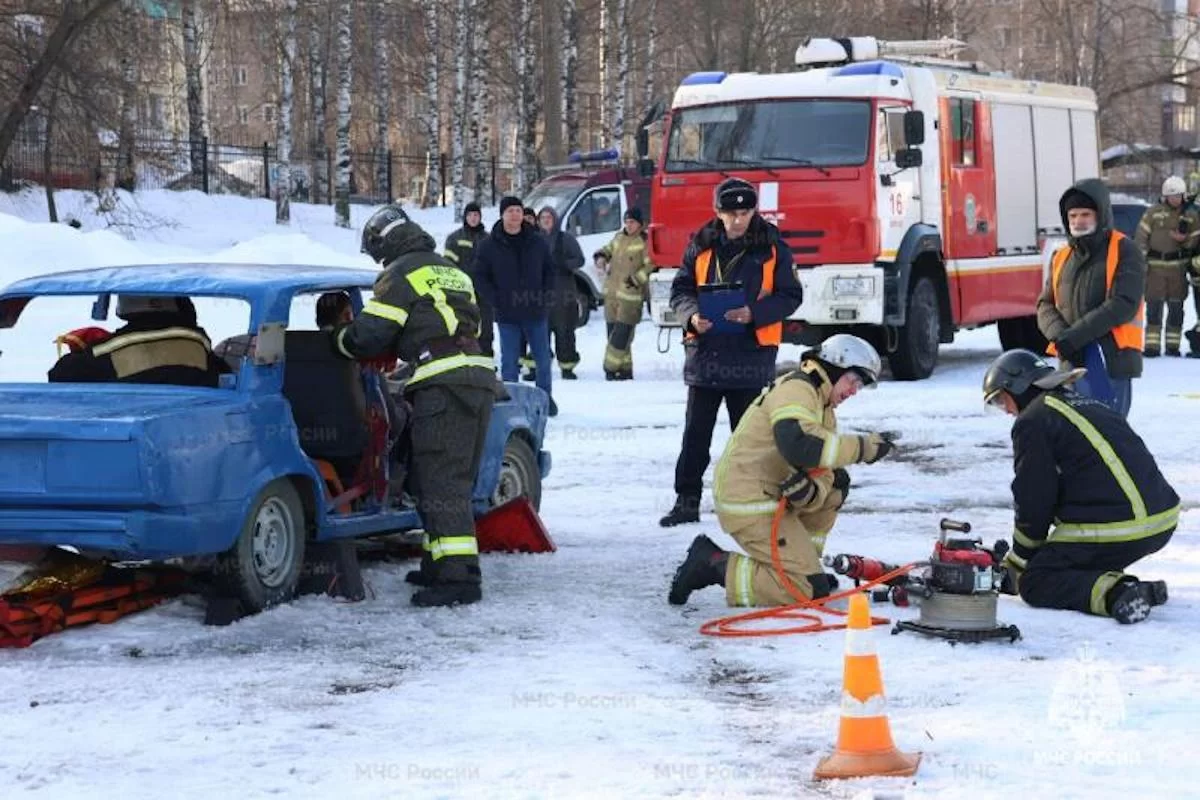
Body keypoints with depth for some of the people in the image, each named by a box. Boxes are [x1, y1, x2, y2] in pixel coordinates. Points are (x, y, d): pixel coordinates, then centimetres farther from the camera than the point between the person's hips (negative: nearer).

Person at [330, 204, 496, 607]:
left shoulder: (401, 275, 0)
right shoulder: (453, 272, 27)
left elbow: (370, 336, -6)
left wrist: (339, 336, 16)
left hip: (443, 385, -9)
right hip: (480, 380, 9)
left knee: (442, 484, -10)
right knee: (456, 480, 18)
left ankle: (459, 576, -17)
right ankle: (439, 563, 26)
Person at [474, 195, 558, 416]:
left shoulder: (537, 242, 4)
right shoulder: (489, 245, -2)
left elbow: (550, 270, 13)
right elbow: (481, 276, 1)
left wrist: (546, 295, 1)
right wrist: (496, 299, -8)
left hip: (536, 312, 2)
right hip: (507, 315, -2)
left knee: (543, 359, 9)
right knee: (509, 362, 2)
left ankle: (546, 398, 23)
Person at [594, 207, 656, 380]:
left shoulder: (645, 242, -7)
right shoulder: (619, 237, 13)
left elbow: (651, 265, -11)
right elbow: (608, 249, 28)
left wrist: (635, 279, -19)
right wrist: (601, 257, 6)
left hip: (631, 296, -7)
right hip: (612, 292, 7)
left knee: (622, 334, -11)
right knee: (613, 331, 8)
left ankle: (611, 368, -6)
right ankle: (624, 369, 15)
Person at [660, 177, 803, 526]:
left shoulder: (772, 248, 0)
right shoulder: (702, 245, 6)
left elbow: (789, 296, -1)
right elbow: (680, 289, 7)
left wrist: (754, 313, -18)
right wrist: (692, 316, -14)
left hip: (752, 354, -2)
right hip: (705, 350, 2)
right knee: (695, 434, 5)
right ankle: (686, 501, 11)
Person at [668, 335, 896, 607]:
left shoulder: (824, 409, 18)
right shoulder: (796, 389, -13)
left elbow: (822, 469, 8)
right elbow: (798, 446, -30)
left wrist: (812, 490, -17)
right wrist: (862, 447, -24)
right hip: (749, 503, -10)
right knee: (809, 590, -13)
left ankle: (804, 560, 17)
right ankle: (713, 565, -9)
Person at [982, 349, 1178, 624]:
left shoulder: (1032, 422, -4)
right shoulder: (1087, 405, 24)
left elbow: (1034, 501, -3)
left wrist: (1017, 563, 12)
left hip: (1112, 529, -9)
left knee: (1035, 583, 0)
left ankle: (1115, 594, -21)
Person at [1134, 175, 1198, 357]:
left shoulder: (1192, 216, 5)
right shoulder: (1153, 213, -2)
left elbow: (1195, 241, 7)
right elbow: (1141, 238, -3)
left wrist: (1184, 239, -15)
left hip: (1178, 267, 2)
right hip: (1155, 266, -2)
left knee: (1176, 306, 6)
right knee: (1154, 305, -4)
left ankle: (1172, 344, 15)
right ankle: (1152, 345, -1)